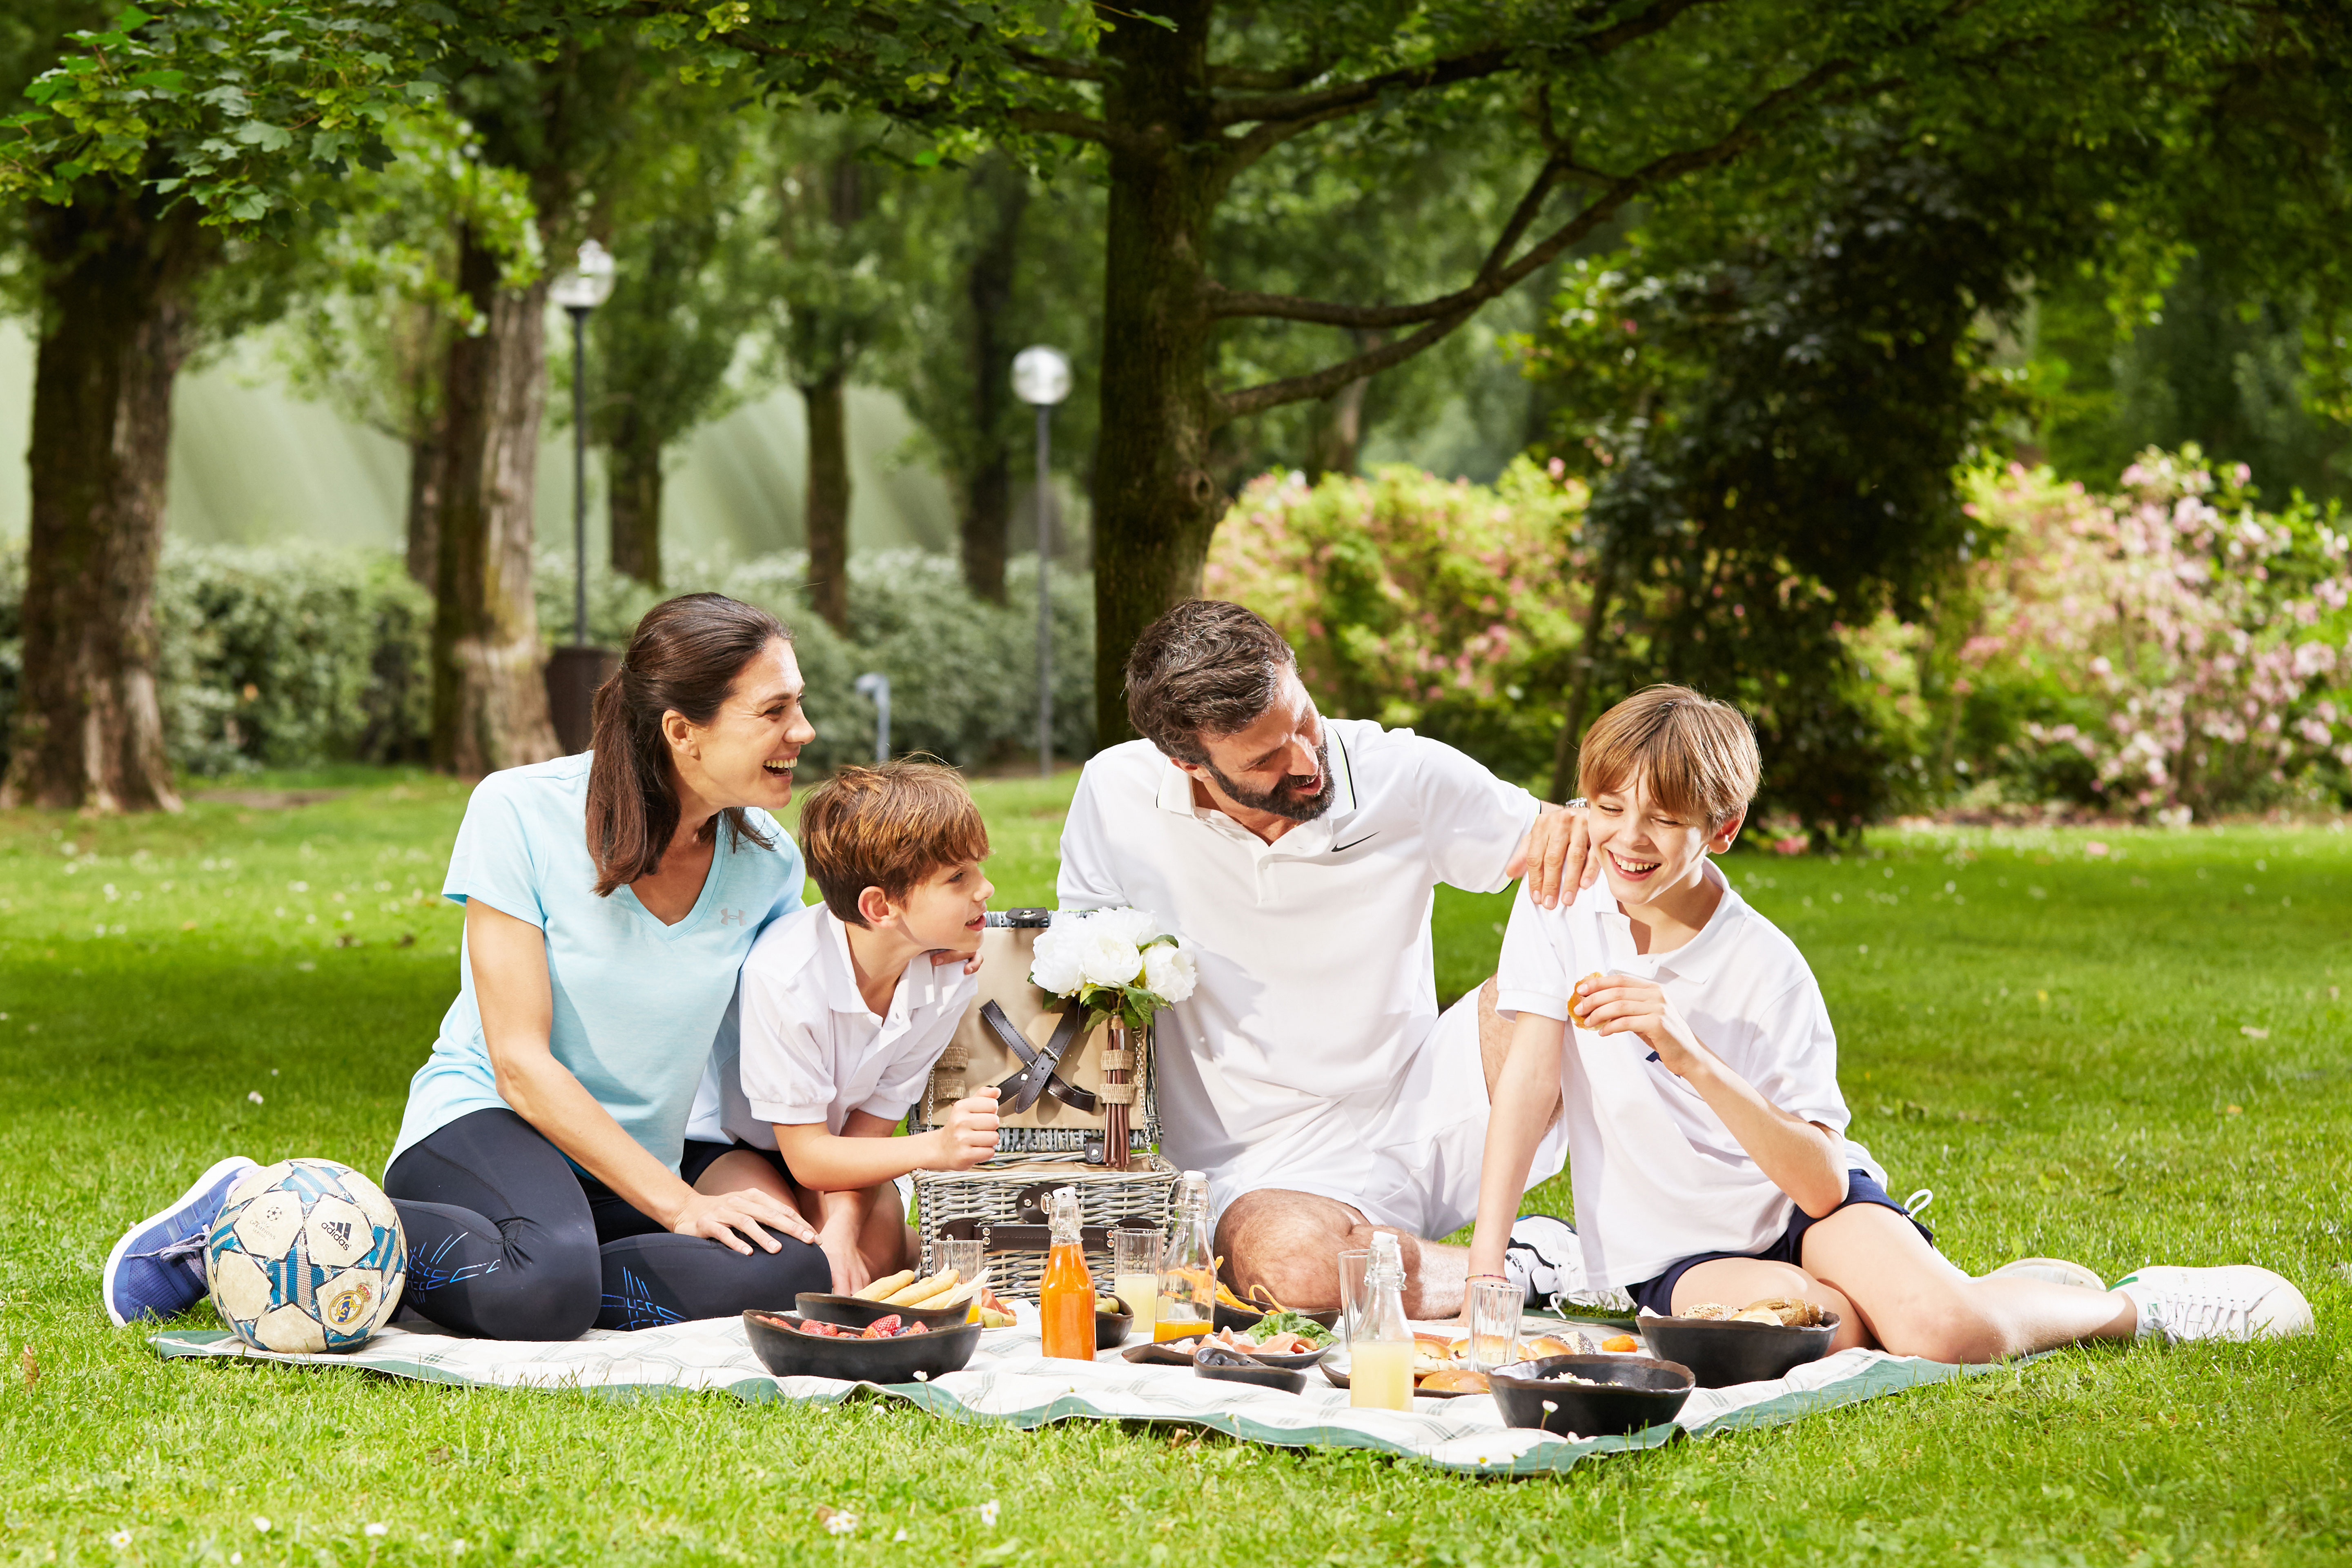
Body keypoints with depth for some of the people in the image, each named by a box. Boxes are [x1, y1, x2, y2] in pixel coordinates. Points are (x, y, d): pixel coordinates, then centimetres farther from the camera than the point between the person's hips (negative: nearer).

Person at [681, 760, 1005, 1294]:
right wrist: (935, 1147, -42)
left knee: (879, 1252, -22)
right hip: (715, 1137, -5)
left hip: (827, 1139, 5)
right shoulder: (783, 975, -37)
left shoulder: (949, 978, -20)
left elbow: (869, 1127, -14)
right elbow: (808, 1156, -29)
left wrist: (843, 1227, -33)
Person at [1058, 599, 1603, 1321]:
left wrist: (1571, 833, -22)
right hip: (1272, 1170, -1)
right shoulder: (1117, 795, -8)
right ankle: (1525, 1268, -11)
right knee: (1290, 1259, -39)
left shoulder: (1405, 776, -7)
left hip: (1426, 1112, 1)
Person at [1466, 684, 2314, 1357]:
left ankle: (2137, 1306, 3)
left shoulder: (1766, 966, -14)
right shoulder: (1560, 908, -7)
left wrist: (1693, 1059, -35)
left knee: (1945, 1332, -31)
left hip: (1799, 1206, -1)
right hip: (1674, 1255, 1)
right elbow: (1531, 1078, -10)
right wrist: (1484, 1270, -20)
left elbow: (1823, 1183, -21)